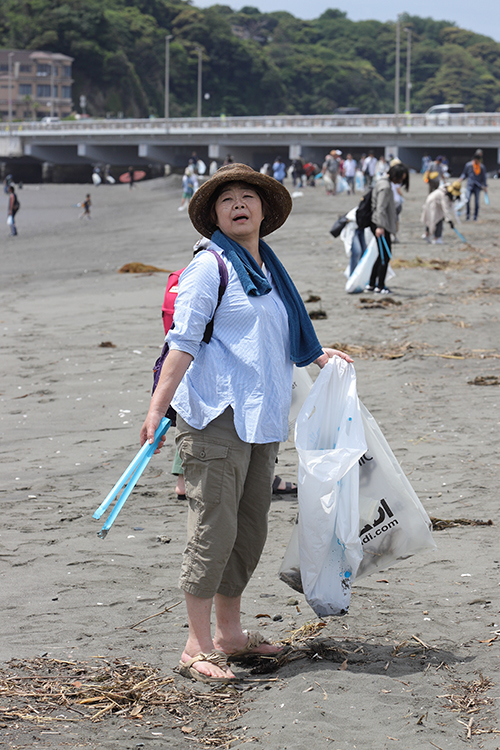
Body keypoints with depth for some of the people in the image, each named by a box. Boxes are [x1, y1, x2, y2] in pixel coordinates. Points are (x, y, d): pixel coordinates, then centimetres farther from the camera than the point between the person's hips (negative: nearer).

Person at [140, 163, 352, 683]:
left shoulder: (268, 269, 17)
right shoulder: (209, 266, -7)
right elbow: (183, 341, -13)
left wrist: (317, 357, 24)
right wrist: (157, 407, -19)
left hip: (261, 418, 8)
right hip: (216, 415, -8)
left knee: (249, 530, 12)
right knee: (214, 529, -8)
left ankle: (228, 633, 24)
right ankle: (197, 648, -2)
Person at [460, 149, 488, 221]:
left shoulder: (482, 167, 7)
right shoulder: (469, 165, 5)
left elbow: (483, 177, 14)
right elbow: (464, 174, 13)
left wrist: (485, 186, 10)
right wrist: (461, 178, -7)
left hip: (478, 186, 1)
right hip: (470, 185, -1)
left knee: (477, 202, -1)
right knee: (468, 200, -18)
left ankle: (475, 217, 8)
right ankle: (468, 215, -8)